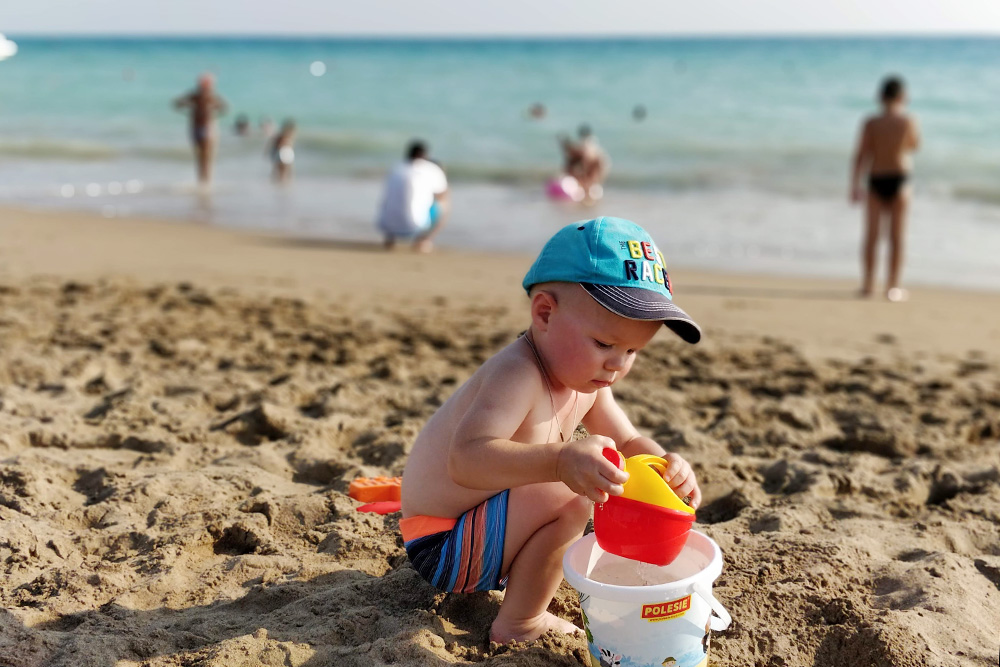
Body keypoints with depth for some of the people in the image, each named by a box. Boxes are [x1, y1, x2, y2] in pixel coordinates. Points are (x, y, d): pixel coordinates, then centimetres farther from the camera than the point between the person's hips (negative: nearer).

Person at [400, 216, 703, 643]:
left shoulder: (586, 381, -1)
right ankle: (518, 623, -9)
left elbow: (628, 442, 7)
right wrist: (561, 462, -57)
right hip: (439, 545, -10)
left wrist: (664, 464, -16)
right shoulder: (519, 374, -30)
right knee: (570, 496, -27)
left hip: (480, 525, 10)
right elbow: (466, 459, -44)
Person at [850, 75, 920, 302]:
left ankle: (868, 285, 5)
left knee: (872, 235, 5)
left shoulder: (870, 123, -4)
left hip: (876, 181, 1)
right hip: (899, 180, -1)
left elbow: (860, 156, -6)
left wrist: (855, 185, -1)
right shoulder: (908, 121, -6)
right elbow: (915, 145, 13)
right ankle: (893, 286, 3)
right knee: (896, 236, 3)